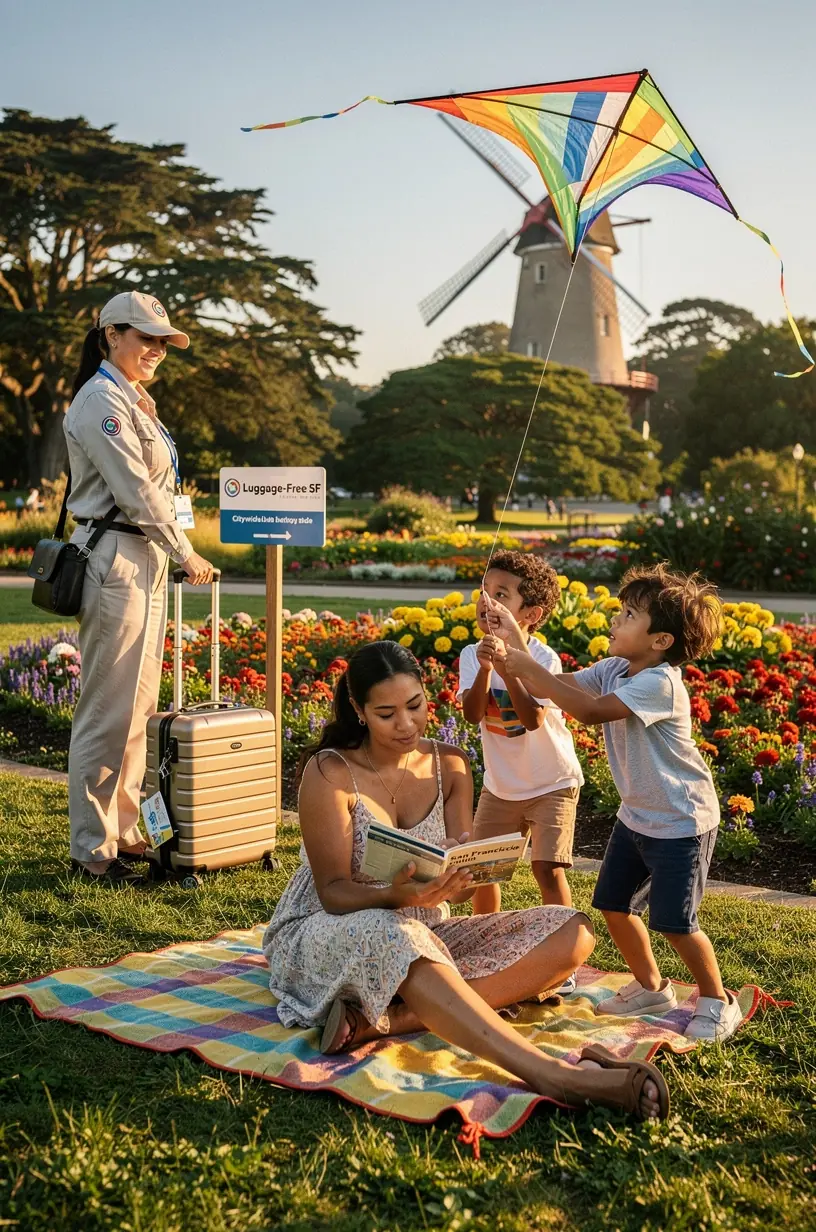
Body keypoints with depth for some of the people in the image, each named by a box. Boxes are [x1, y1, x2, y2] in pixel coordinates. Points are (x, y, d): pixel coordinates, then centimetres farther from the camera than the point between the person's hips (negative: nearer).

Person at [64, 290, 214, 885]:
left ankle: (122, 832, 22)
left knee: (138, 707, 13)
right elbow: (137, 491, -15)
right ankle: (92, 849, 3)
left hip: (146, 561, 10)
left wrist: (151, 417, 9)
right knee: (109, 710, -5)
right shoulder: (100, 401, -11)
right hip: (115, 561, -10)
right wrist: (186, 553, -8)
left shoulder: (134, 401, 19)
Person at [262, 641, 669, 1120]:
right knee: (392, 936, -43)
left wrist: (461, 873, -29)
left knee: (572, 932, -13)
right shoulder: (329, 774, -13)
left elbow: (462, 883, -3)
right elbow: (333, 892, -16)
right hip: (322, 935, -6)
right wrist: (396, 896, -38)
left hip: (425, 932, 6)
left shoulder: (450, 766, 1)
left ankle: (390, 1019, -33)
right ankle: (552, 1074, -52)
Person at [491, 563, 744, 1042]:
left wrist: (525, 665, -34)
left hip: (680, 822, -9)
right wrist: (516, 646, -12)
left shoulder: (660, 683, -27)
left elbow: (590, 711, -36)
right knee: (614, 905, 12)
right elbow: (558, 686, 2)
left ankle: (718, 1001, 20)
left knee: (674, 922, -3)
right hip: (637, 815, 9)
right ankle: (651, 988, 32)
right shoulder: (614, 670, -1)